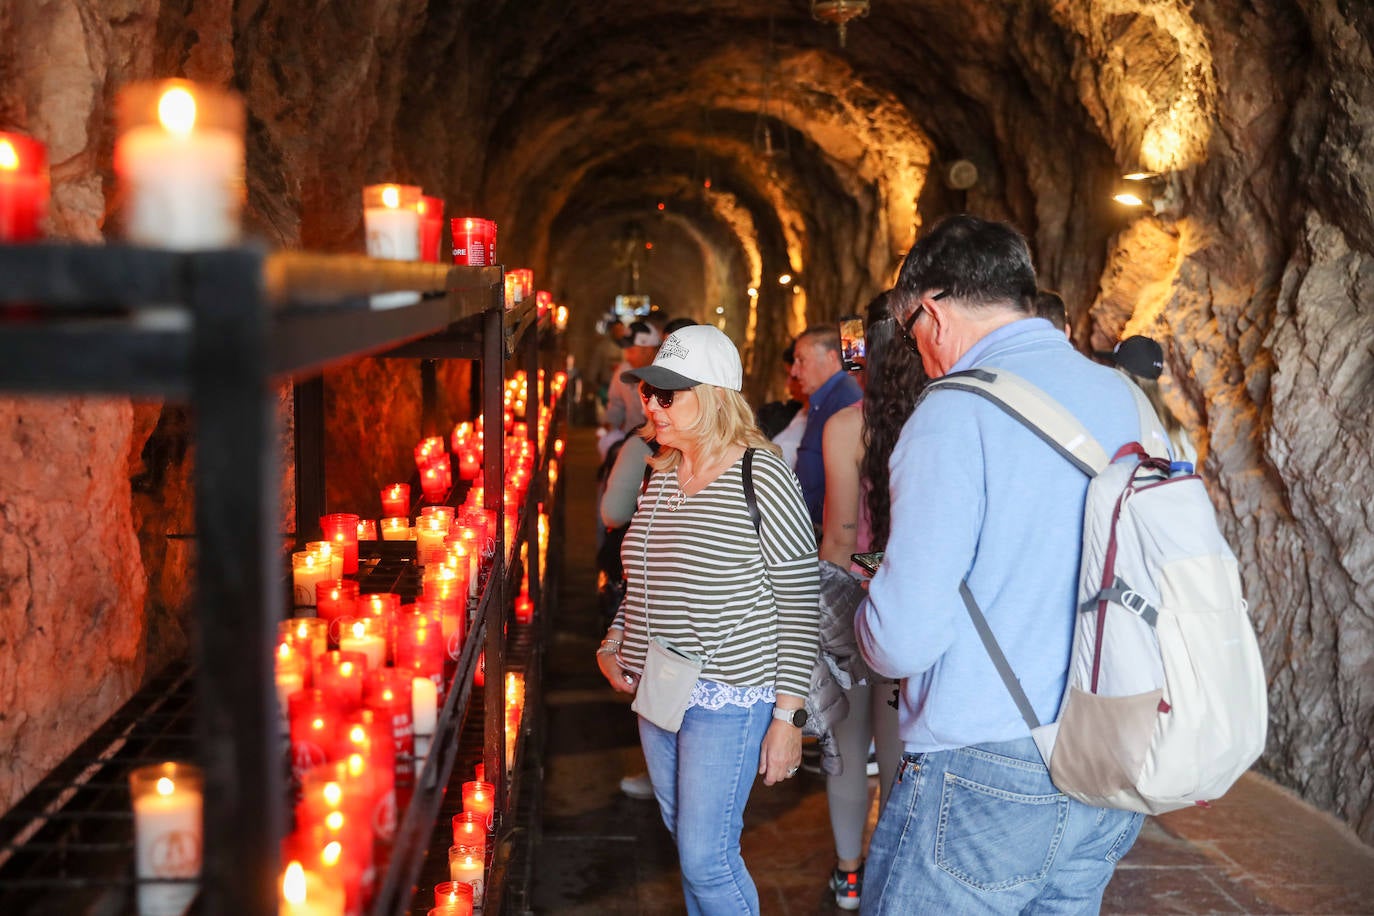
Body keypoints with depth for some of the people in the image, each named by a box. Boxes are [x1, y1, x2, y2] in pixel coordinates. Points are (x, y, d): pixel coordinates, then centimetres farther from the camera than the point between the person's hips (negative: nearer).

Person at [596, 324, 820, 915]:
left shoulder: (763, 479, -14)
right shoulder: (661, 477, 8)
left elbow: (798, 606, -13)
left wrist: (787, 715, -15)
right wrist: (613, 645, 7)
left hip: (730, 699, -7)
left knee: (705, 859, -5)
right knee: (687, 843, 17)